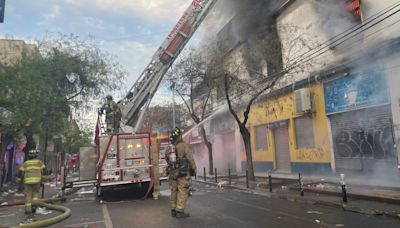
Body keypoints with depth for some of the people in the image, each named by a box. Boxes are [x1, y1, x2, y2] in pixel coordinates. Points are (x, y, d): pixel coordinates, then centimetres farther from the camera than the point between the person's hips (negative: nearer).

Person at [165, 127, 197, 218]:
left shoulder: (168, 148, 6)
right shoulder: (184, 146, -12)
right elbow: (191, 159, -12)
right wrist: (194, 170, 0)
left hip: (173, 173, 6)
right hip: (183, 173, -6)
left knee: (174, 191, 12)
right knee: (182, 192, -2)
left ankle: (173, 210, 16)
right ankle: (180, 212, -2)